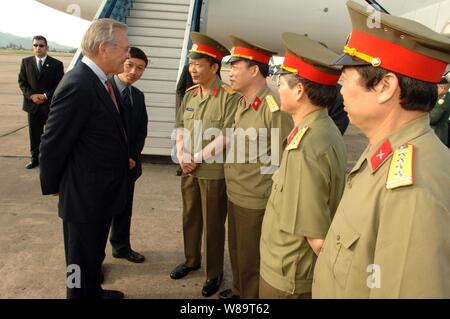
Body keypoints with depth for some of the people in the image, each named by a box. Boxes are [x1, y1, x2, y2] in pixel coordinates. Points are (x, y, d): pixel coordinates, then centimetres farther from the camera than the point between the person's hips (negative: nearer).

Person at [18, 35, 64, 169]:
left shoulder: (56, 64, -3)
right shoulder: (26, 62, 7)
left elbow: (59, 85, -5)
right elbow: (22, 81, 6)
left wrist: (46, 96, -15)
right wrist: (31, 95, -10)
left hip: (50, 105, -3)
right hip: (32, 104, 3)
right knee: (34, 134, 10)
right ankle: (35, 158, 20)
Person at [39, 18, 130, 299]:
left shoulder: (101, 81, 4)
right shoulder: (77, 86, -25)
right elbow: (53, 144, -19)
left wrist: (123, 158, 5)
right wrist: (53, 187, -7)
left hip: (102, 192, 9)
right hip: (84, 196, -9)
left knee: (94, 255, 28)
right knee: (82, 262, 13)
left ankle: (94, 291, 49)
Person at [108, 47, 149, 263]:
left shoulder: (138, 95, 9)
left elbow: (142, 130, 10)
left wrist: (132, 157, -3)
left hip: (129, 164, 6)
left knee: (124, 209, 17)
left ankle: (121, 247, 35)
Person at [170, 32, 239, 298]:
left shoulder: (229, 96, -13)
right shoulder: (190, 94, 9)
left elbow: (227, 136, -18)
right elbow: (181, 127, 13)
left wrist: (197, 157, -16)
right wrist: (181, 155, -4)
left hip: (214, 172, -6)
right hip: (189, 170, 6)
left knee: (213, 224, 7)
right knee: (191, 218, 19)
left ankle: (215, 273, 25)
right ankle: (192, 260, 40)